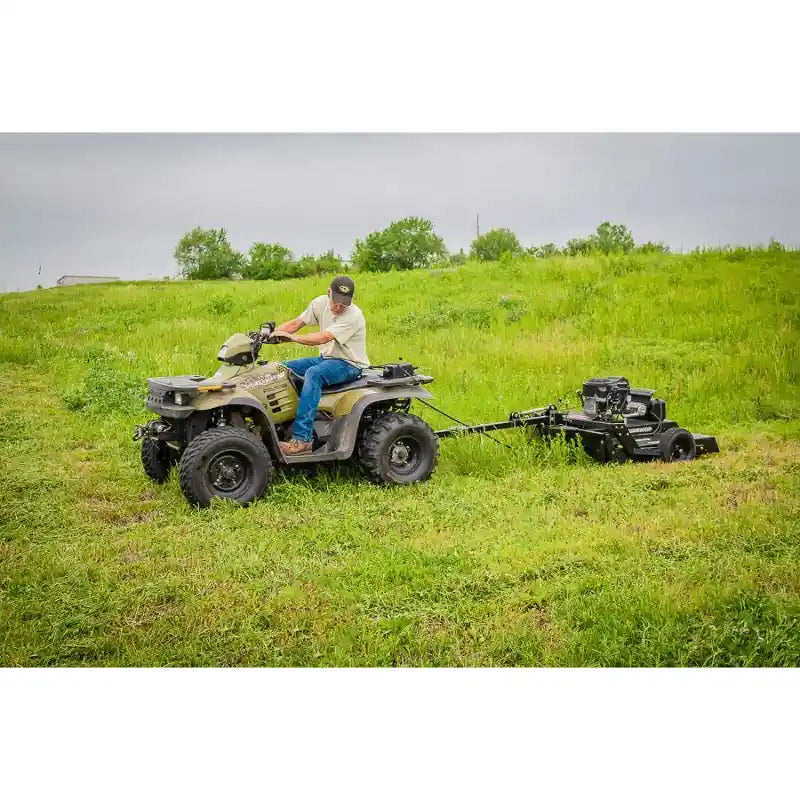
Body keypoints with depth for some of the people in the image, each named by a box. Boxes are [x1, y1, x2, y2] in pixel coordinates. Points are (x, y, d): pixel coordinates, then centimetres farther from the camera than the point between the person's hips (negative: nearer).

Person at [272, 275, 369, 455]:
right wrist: (271, 333, -14)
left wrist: (293, 337, -38)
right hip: (327, 358, 8)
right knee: (284, 368, -2)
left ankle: (302, 439, -39)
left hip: (350, 365, -8)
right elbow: (296, 323, 1)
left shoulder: (353, 316, -23)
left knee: (313, 373, -35)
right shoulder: (321, 303, -1)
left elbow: (323, 338, -32)